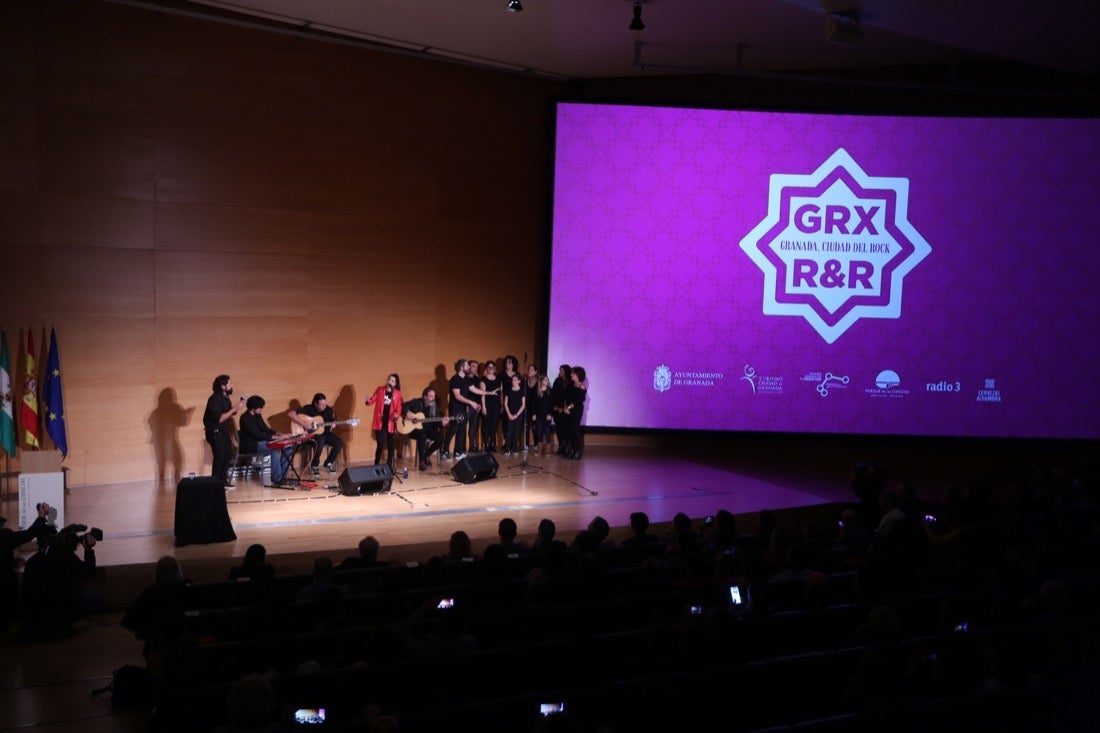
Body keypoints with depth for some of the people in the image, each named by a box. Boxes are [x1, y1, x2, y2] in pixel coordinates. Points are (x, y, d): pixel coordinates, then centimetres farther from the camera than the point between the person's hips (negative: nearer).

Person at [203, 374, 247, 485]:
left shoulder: (225, 398, 7)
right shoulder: (215, 399, -21)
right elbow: (219, 418, -26)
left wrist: (237, 406, -1)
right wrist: (234, 409, -26)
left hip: (223, 432, 9)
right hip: (215, 433, -9)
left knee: (228, 455, 13)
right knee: (219, 458, -7)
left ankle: (222, 479, 25)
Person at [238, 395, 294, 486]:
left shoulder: (258, 416, 10)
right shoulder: (245, 418, -18)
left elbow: (265, 429, 16)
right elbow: (258, 434, -26)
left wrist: (278, 434, -3)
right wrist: (277, 438, -29)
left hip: (261, 442, 9)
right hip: (250, 446, -9)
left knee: (288, 447, -6)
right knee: (275, 448, -34)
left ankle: (282, 476, -3)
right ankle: (276, 480, -29)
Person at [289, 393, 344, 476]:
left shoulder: (329, 410, 0)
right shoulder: (308, 409, -13)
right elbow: (291, 413, -21)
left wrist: (332, 425, -13)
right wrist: (303, 424, -27)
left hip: (324, 432, 5)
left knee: (339, 443, -18)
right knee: (321, 442, -37)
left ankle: (328, 463, 7)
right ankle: (314, 466, -13)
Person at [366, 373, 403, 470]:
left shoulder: (397, 393, 3)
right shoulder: (380, 390, 4)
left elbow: (398, 407, 3)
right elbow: (373, 399, -1)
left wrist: (397, 414, -16)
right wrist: (368, 400, -23)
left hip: (391, 422, 1)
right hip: (380, 422, -1)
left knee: (391, 446, 6)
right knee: (380, 445, -3)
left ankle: (389, 466, 17)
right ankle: (376, 466, 11)